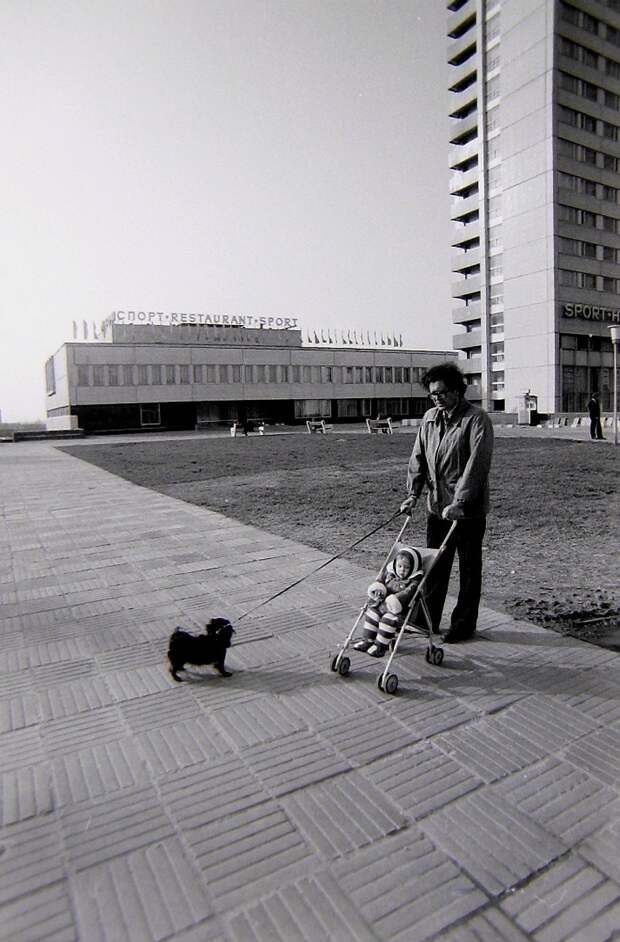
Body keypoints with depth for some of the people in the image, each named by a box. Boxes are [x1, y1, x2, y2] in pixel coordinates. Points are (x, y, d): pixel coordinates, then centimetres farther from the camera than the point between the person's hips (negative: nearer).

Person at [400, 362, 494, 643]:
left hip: (468, 510, -6)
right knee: (434, 565, 15)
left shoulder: (477, 419, -13)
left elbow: (477, 463, -21)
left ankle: (463, 625, 22)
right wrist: (413, 493, -1)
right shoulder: (430, 418, 7)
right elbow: (418, 457, 9)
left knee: (469, 569, 9)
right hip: (436, 506, 6)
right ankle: (427, 618, 28)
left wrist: (459, 502, -27)